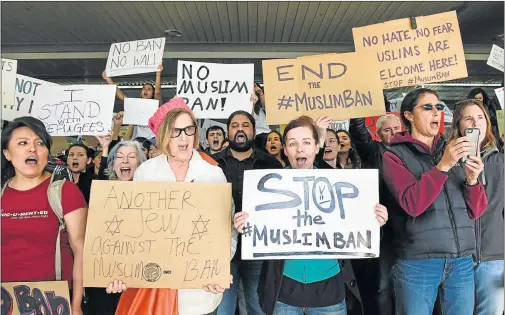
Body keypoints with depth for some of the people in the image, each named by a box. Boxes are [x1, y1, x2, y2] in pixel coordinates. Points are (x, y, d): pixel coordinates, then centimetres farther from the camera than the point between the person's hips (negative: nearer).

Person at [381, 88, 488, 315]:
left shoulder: (453, 150, 12)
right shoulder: (395, 156, -2)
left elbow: (475, 211, 9)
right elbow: (412, 204, -17)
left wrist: (472, 180, -9)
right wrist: (443, 166, -22)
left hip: (462, 261, 5)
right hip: (417, 262, -4)